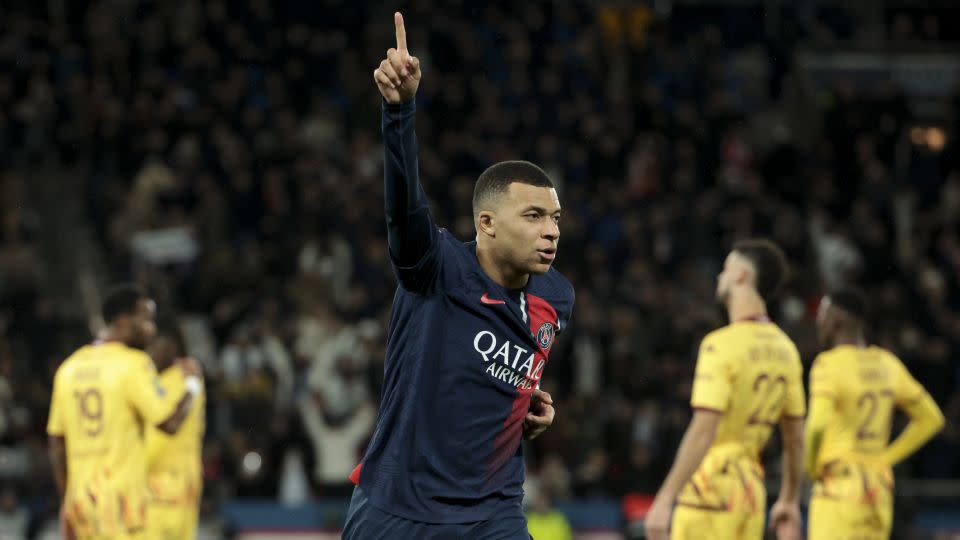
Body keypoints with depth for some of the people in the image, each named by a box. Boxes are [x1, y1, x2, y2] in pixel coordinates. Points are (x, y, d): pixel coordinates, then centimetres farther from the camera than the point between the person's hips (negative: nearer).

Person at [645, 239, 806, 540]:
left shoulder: (721, 345, -14)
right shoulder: (784, 349, 10)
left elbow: (703, 432, -20)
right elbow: (795, 438, 15)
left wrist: (664, 499, -20)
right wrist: (789, 501, 25)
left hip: (711, 484, -8)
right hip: (752, 488, 8)